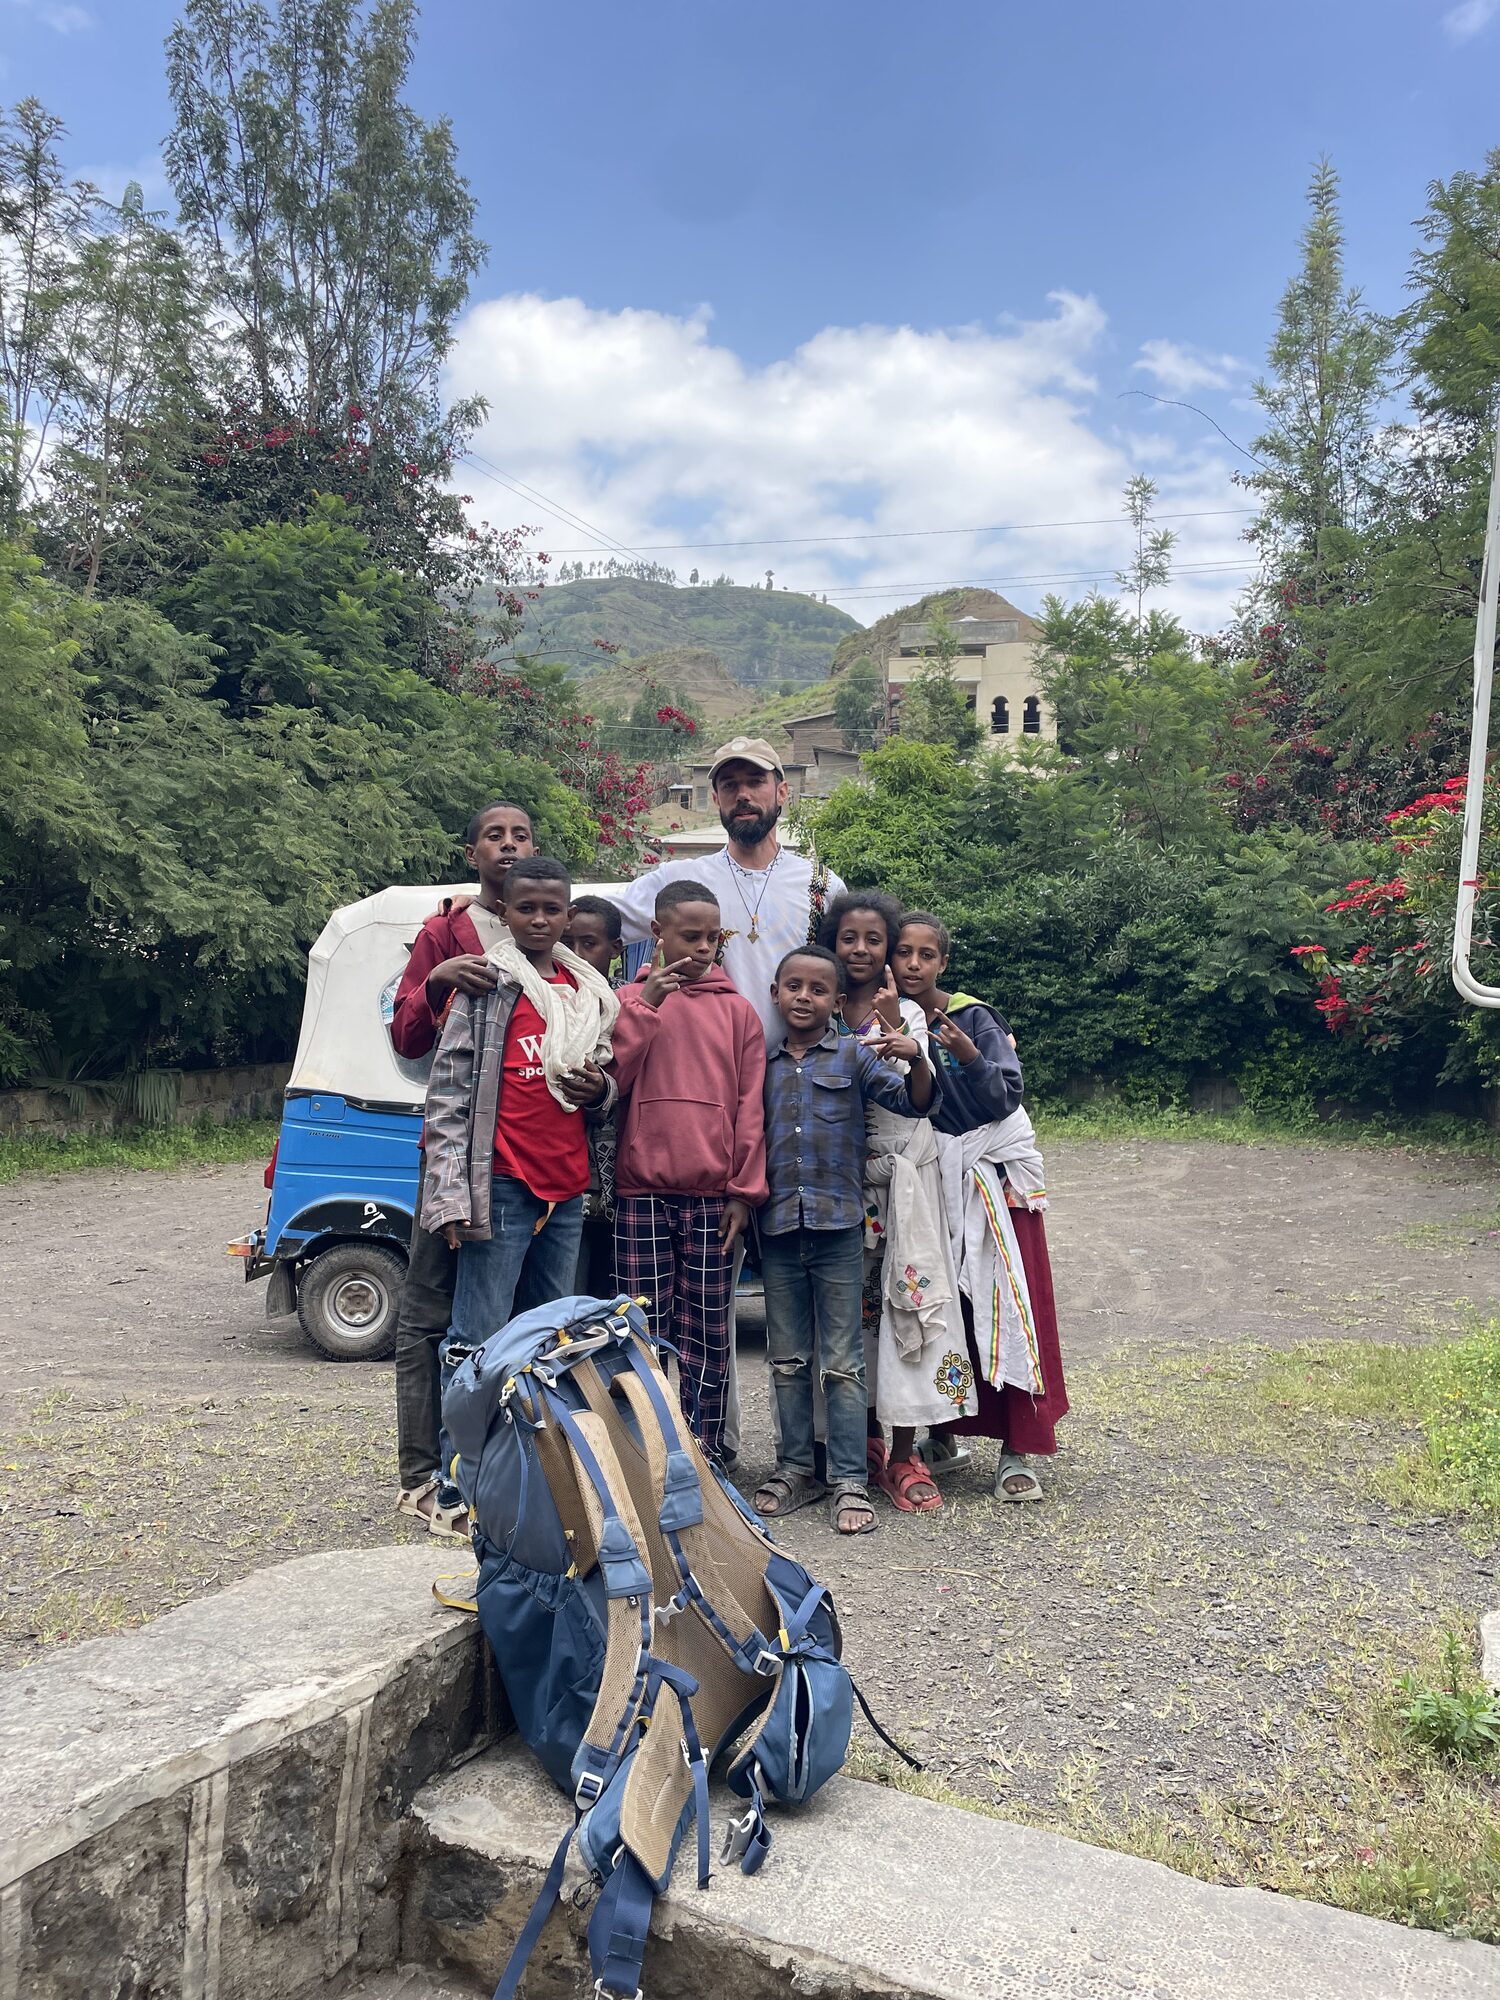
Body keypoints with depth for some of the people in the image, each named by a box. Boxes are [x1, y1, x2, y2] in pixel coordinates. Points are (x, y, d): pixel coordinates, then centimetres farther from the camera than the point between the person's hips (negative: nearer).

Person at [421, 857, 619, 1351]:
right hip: (503, 1185, -6)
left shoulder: (590, 993, 14)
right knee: (481, 1336, -5)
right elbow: (448, 1092, -6)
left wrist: (599, 1088, 2)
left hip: (568, 1188, 6)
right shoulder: (487, 983, -2)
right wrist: (449, 1194, -14)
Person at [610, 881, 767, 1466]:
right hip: (641, 1194, 0)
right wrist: (644, 1006, -8)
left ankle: (705, 1457, 13)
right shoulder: (629, 999, 9)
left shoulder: (737, 1010, 8)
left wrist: (745, 1191, 0)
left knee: (707, 1337, 4)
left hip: (712, 1198, 0)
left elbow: (750, 1107, 6)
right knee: (646, 1335, 3)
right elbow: (610, 1082, -2)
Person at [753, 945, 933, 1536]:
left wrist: (916, 1060, -24)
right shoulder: (761, 1062, 10)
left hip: (838, 1225, -3)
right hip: (778, 1226, 3)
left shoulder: (854, 1056, 0)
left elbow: (915, 1102, -8)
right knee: (788, 1361, 12)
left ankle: (849, 1482, 10)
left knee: (843, 1363, 3)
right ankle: (795, 1468, 24)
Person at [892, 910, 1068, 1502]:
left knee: (1009, 1305, -5)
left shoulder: (974, 1018, -8)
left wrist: (969, 1058, -28)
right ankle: (943, 1430, 19)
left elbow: (1006, 1098, -12)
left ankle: (1016, 1452, 0)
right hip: (930, 1175, 3)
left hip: (994, 1169, -3)